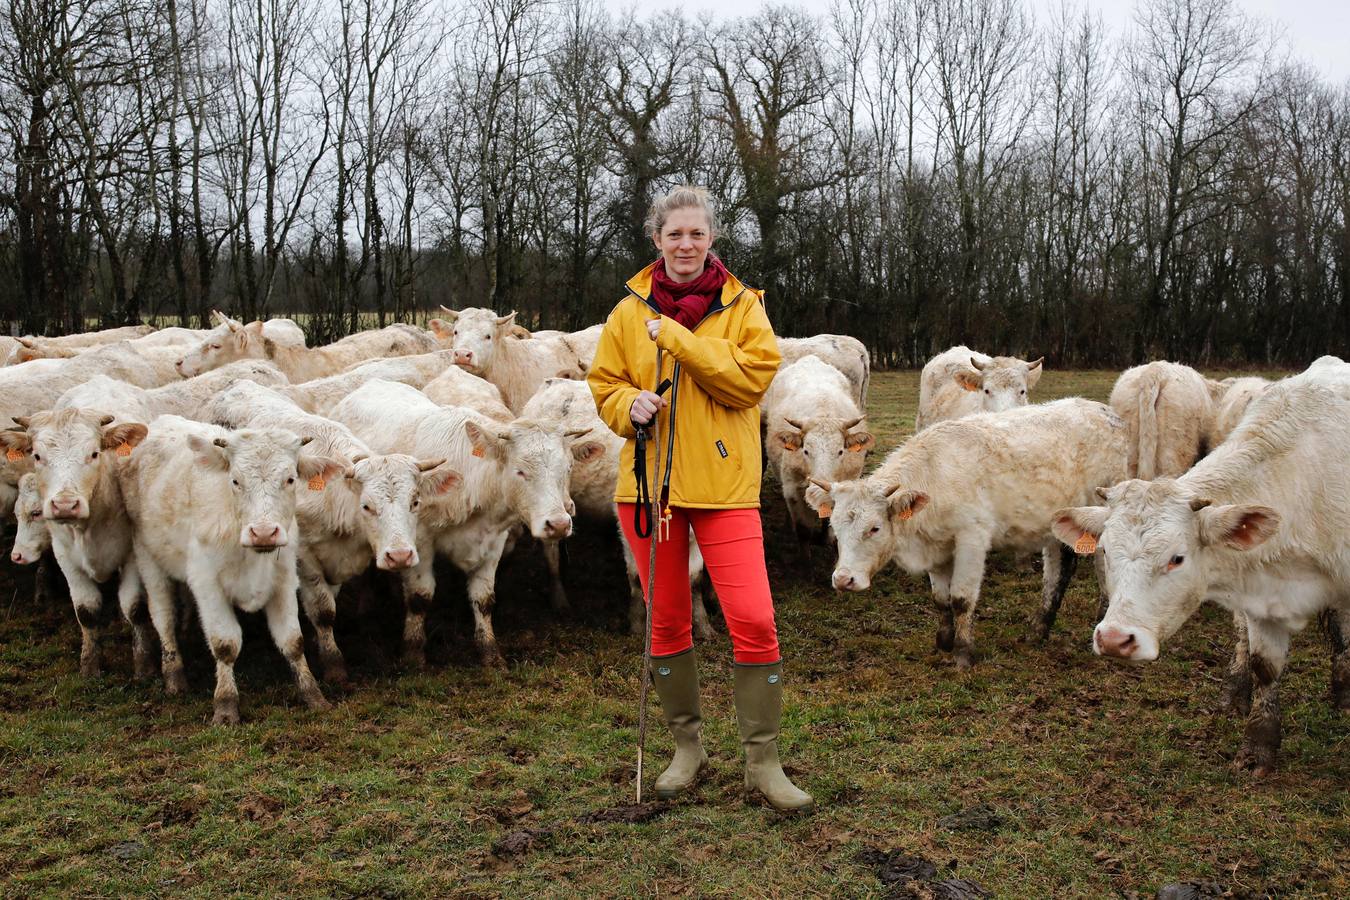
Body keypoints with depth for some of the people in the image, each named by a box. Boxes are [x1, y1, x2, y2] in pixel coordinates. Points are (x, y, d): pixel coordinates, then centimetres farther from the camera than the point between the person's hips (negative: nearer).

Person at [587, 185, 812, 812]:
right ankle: (687, 746, 29)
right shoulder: (631, 309, 7)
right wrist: (629, 405, -11)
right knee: (667, 619, 10)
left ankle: (763, 763, 6)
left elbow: (753, 376, -12)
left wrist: (677, 337, -15)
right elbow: (604, 384, 12)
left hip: (722, 483, -2)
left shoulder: (742, 305, 2)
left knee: (754, 619, -9)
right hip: (648, 481, 2)